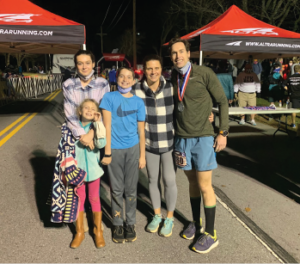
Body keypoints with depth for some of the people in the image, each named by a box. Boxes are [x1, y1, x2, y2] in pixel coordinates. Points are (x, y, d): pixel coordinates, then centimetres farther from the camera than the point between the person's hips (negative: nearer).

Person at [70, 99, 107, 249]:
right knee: (79, 199, 12)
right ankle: (79, 232, 28)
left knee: (94, 199, 10)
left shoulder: (96, 127, -8)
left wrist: (98, 123, -25)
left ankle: (98, 231, 26)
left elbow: (102, 143, -27)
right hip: (78, 169, 2)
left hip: (93, 169, -1)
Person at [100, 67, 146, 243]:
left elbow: (141, 130, 6)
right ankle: (118, 224, 24)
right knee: (117, 190, 9)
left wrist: (142, 155, 4)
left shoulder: (138, 102, 3)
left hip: (133, 149, 2)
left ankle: (131, 224, 25)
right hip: (115, 149, -1)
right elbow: (107, 126, -6)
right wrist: (107, 152, -9)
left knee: (131, 189, 10)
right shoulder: (109, 97, -2)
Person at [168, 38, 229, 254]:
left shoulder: (205, 73, -9)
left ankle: (211, 235, 14)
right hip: (182, 138, 4)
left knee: (204, 186, 0)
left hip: (203, 138, -4)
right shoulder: (173, 77, 6)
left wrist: (223, 132, -8)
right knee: (192, 182, 15)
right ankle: (196, 223, 33)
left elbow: (223, 101, -5)